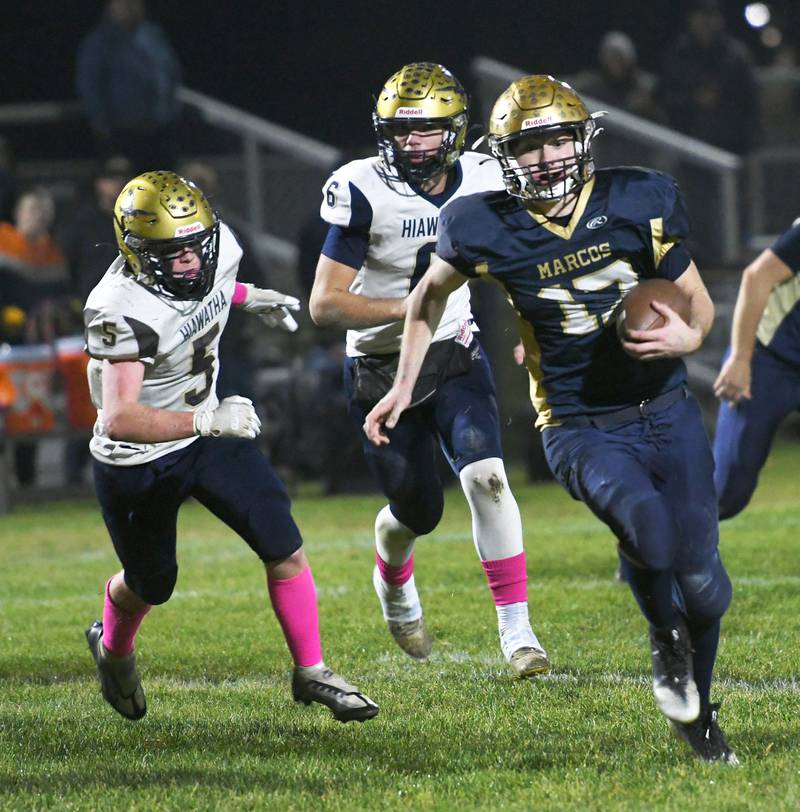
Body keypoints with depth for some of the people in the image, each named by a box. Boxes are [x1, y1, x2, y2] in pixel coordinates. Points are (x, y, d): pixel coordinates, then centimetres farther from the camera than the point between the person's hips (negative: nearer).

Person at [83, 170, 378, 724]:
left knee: (286, 549, -6)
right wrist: (206, 421, -53)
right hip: (136, 463, -5)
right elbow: (119, 418, -44)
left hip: (207, 434, 5)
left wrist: (249, 298, 19)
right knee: (151, 586, 16)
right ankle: (112, 650, 50)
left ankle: (311, 674, 11)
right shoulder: (122, 310, -36)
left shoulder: (218, 246, -15)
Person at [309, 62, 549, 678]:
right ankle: (393, 581, 45)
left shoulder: (481, 181, -6)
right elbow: (325, 305, -20)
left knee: (486, 477, -20)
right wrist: (408, 307, -29)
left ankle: (516, 629, -13)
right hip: (382, 369, -2)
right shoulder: (364, 193, -19)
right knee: (419, 511, 8)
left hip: (455, 356, 2)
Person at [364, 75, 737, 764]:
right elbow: (430, 297, 14)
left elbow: (699, 302, 7)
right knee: (644, 525, -33)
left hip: (669, 415, 3)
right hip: (581, 430, -3)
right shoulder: (488, 229, -8)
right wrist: (403, 387, 12)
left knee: (703, 584, 4)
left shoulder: (641, 201, -5)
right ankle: (665, 638, -1)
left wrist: (686, 338, -15)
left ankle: (698, 711, 34)